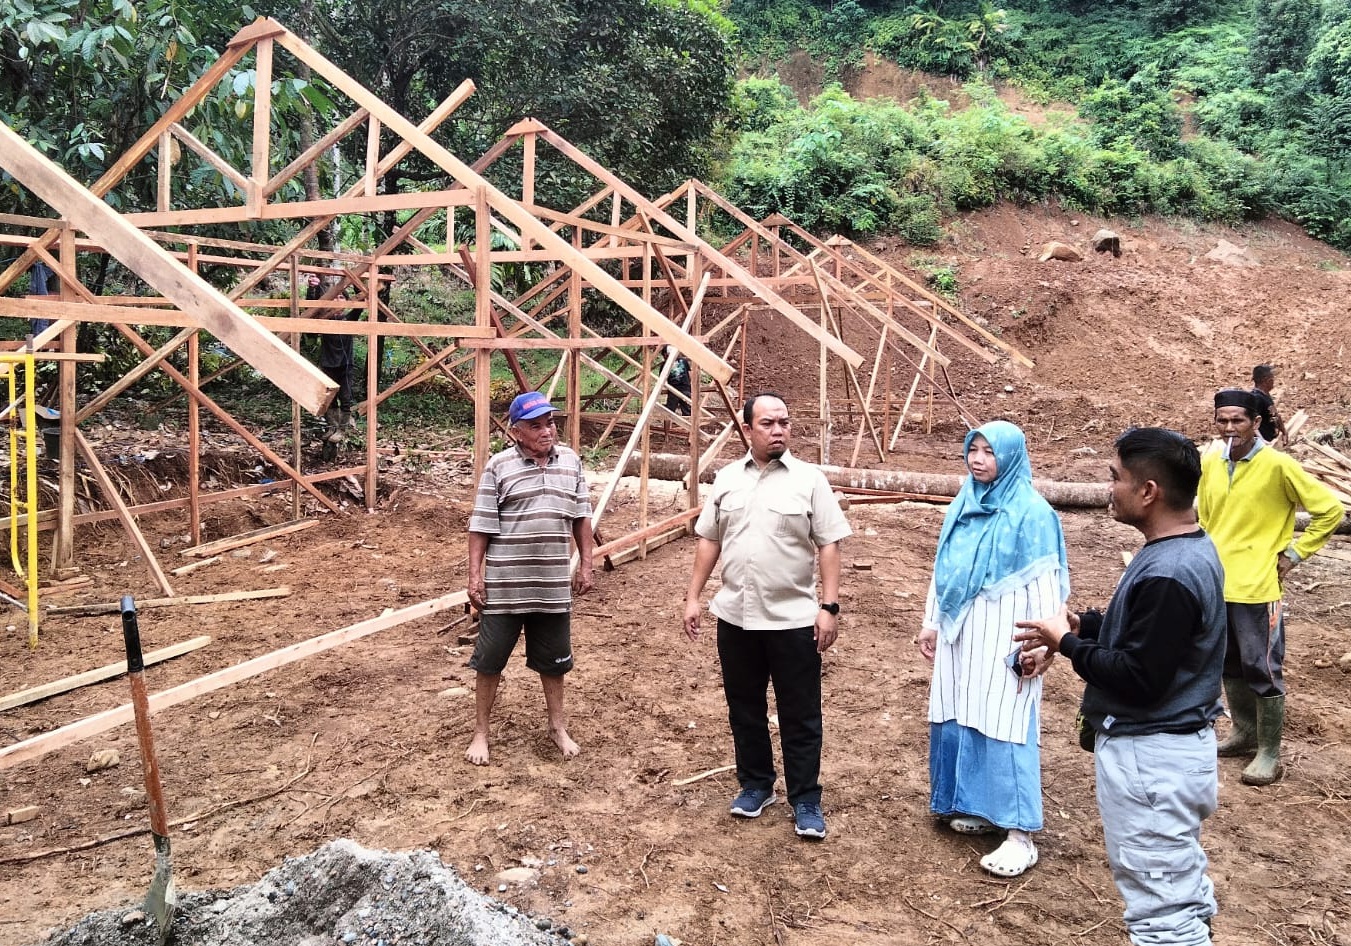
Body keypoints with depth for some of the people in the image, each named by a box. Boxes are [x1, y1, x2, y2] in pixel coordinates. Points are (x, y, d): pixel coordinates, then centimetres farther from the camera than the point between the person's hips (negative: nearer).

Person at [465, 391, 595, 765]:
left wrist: (586, 564, 9)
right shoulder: (499, 467, -9)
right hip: (504, 585, -3)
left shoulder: (571, 461, 2)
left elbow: (581, 517, 10)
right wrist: (475, 575, -8)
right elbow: (481, 525, -6)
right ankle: (480, 731, 24)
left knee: (553, 659, 16)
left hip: (553, 585, 3)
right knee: (490, 658, 8)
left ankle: (558, 726, 33)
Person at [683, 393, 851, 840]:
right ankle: (755, 785, 33)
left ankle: (805, 800, 20)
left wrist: (830, 606, -12)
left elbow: (828, 546, -6)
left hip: (794, 619, -3)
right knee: (744, 709, 16)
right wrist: (693, 596, 7)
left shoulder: (809, 479, -5)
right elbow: (709, 540, 10)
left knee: (800, 716, 6)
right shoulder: (727, 479, 5)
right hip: (735, 617, 4)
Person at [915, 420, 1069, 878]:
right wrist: (931, 622, 14)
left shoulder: (1030, 511, -10)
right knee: (961, 719, 12)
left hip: (1003, 635, -7)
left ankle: (1020, 834, 2)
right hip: (960, 630, 7)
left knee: (1003, 725, -6)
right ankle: (976, 806, 28)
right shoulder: (963, 504, 10)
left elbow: (1043, 582, -12)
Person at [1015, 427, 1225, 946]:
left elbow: (1137, 680, -27)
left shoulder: (1168, 575, -28)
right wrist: (1083, 623, 4)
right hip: (1175, 743, 11)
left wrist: (1067, 642, -15)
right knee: (1181, 883, 27)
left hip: (1150, 756, -11)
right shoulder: (1191, 549, 5)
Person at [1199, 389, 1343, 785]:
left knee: (1262, 670, 1)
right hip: (1215, 584, 6)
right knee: (1229, 665, 17)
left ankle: (1269, 753, 13)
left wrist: (1294, 553, -8)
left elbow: (1330, 509, -9)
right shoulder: (1209, 464, 5)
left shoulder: (1277, 465, -13)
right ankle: (1244, 732, 34)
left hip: (1257, 588, -6)